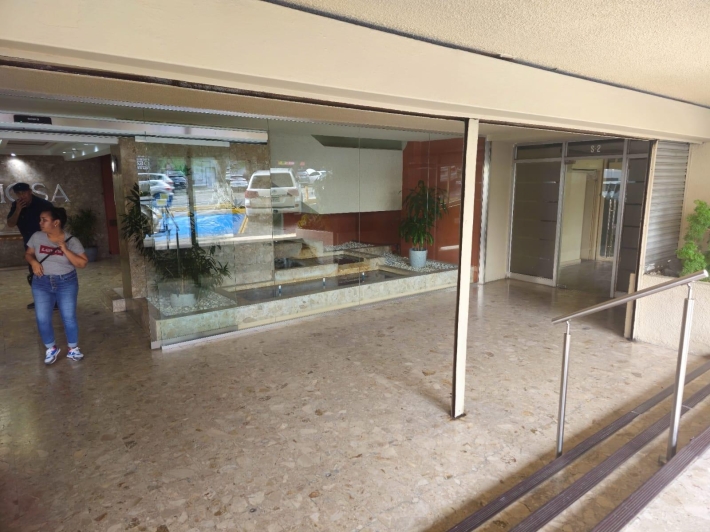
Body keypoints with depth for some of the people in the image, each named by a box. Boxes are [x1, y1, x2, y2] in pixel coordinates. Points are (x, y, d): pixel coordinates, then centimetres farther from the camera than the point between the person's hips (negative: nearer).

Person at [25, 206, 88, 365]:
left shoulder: (71, 241, -9)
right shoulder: (37, 237, -2)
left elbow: (82, 263, -12)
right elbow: (28, 254, 12)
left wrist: (65, 250, -21)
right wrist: (33, 262, -10)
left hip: (66, 283, -2)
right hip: (42, 283, 2)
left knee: (69, 317, 1)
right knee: (42, 318, 0)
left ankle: (73, 348, 20)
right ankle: (51, 348, 22)